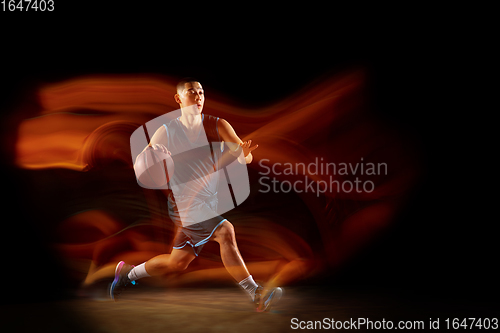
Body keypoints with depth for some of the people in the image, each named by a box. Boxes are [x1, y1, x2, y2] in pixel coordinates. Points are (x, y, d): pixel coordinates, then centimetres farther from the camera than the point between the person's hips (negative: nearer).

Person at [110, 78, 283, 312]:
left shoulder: (217, 126, -1)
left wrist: (243, 154, -33)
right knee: (226, 233, -26)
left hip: (211, 201, 5)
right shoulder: (166, 132, -4)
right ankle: (256, 295, -21)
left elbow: (245, 156, -9)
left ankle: (129, 273, 35)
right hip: (185, 203, -4)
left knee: (178, 262, 13)